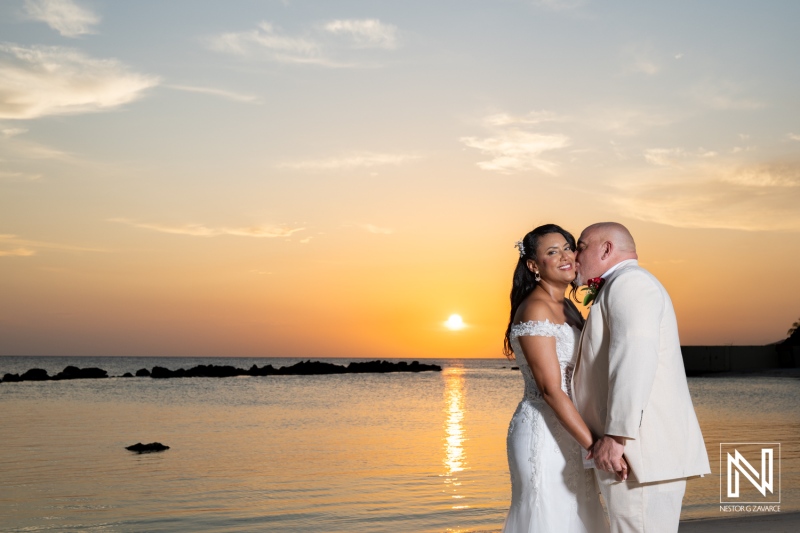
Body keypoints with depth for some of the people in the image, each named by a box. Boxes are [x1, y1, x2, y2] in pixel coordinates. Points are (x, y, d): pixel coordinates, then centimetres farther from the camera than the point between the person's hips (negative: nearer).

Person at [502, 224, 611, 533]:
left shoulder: (568, 308, 12)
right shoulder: (535, 309, -15)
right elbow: (550, 389, -21)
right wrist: (594, 444, -23)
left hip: (570, 434, 9)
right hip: (544, 436, -9)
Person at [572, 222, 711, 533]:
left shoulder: (629, 282, -6)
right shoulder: (620, 287, 26)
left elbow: (635, 359, -20)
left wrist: (616, 435, -23)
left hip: (643, 450, -10)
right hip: (637, 450, 10)